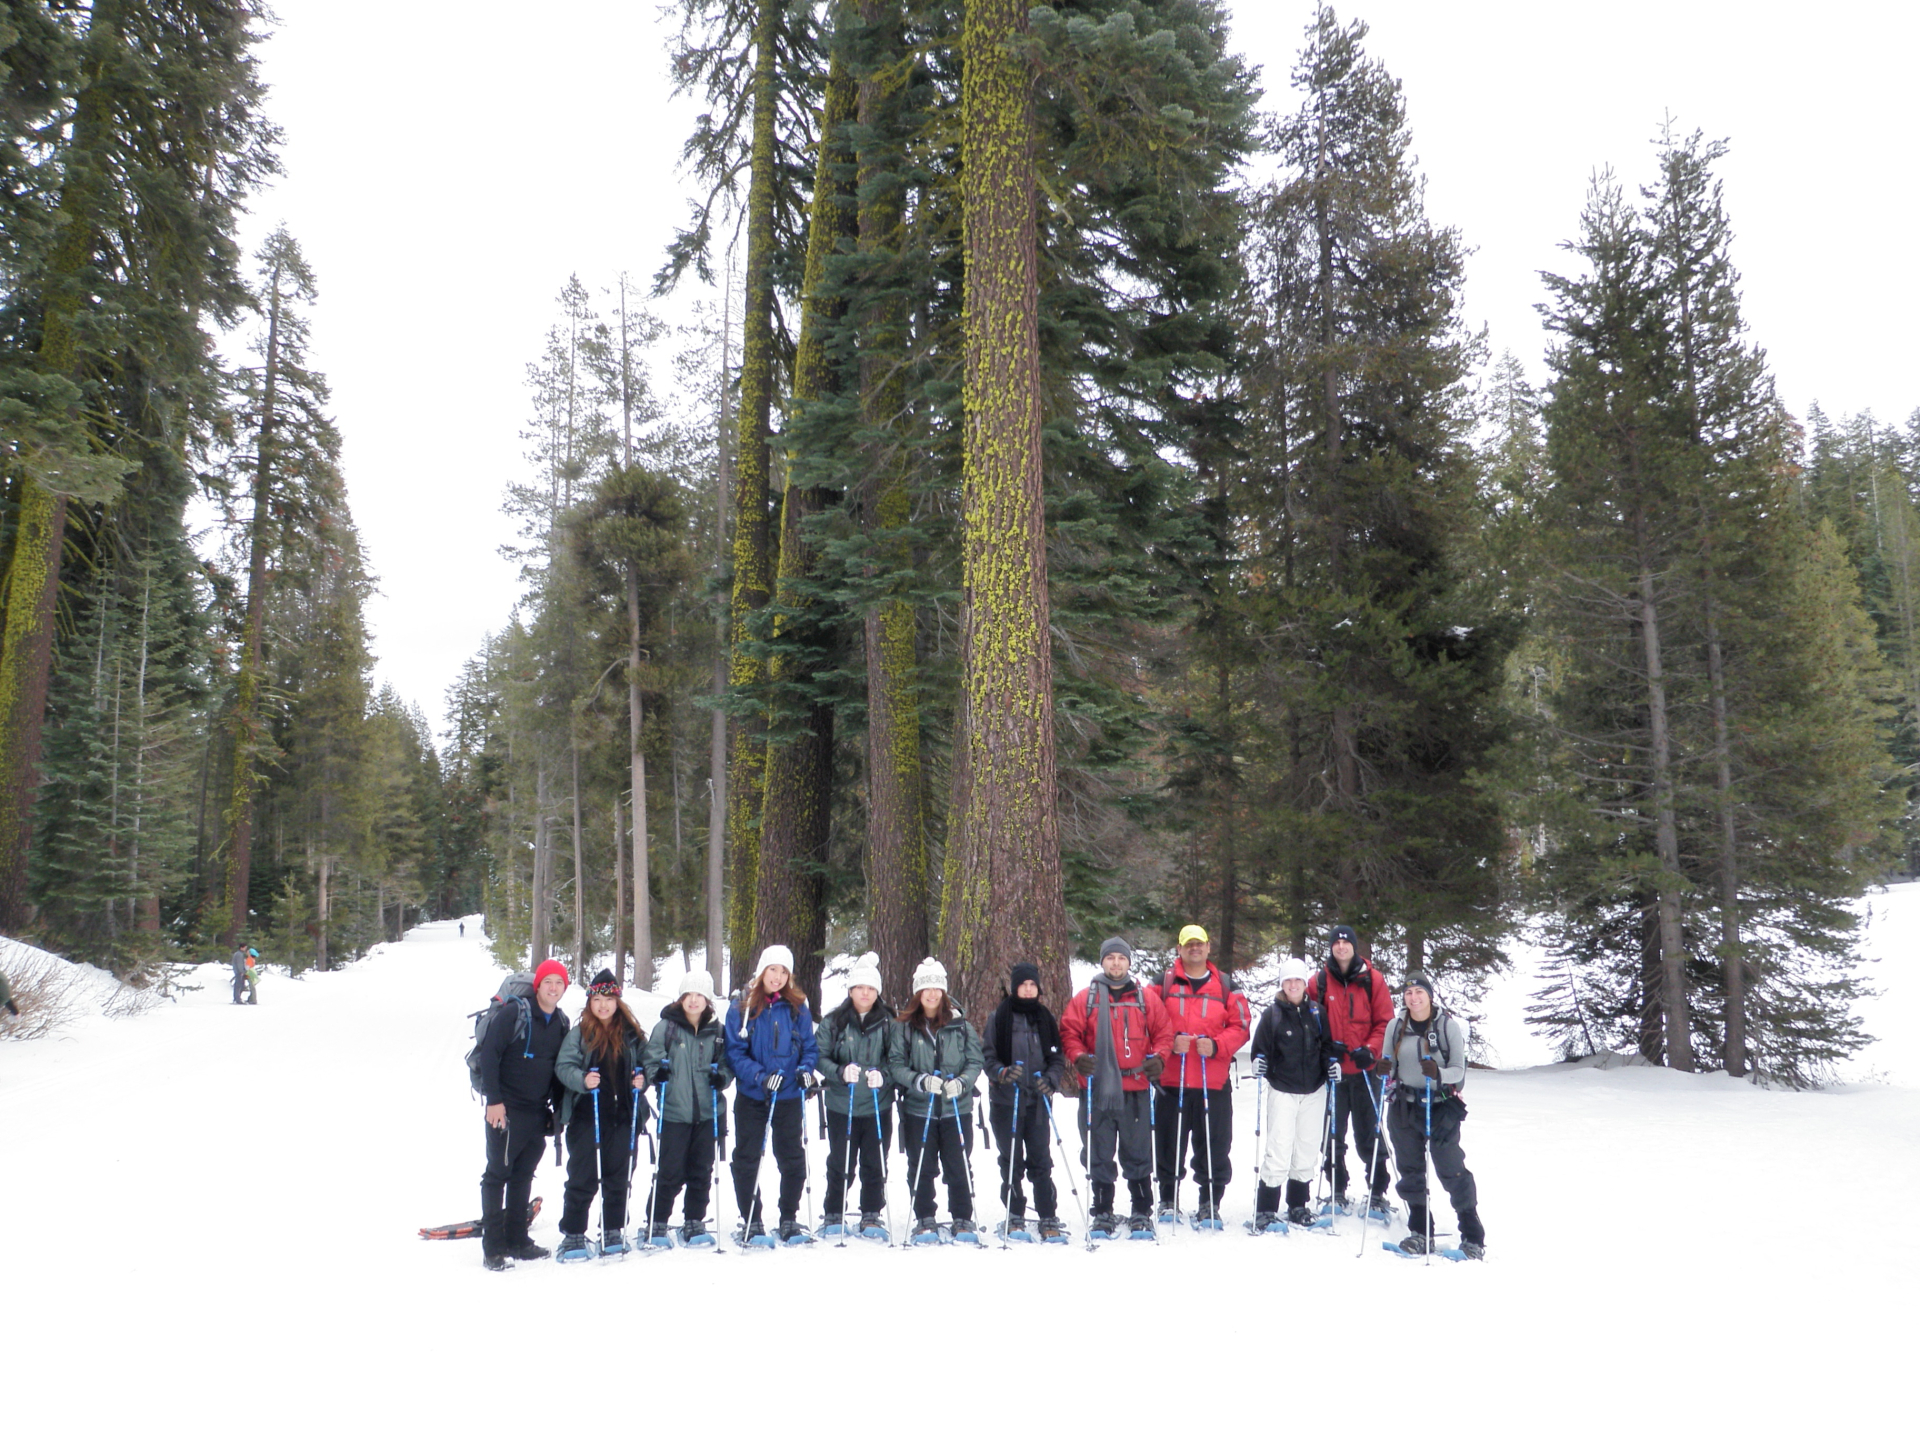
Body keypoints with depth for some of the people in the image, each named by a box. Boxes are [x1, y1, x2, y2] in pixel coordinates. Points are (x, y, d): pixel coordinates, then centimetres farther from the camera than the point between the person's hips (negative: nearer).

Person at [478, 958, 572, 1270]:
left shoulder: (562, 1023, 10)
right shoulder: (514, 1014, -10)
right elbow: (488, 1054, -14)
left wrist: (557, 1108, 14)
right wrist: (494, 1100, -17)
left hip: (538, 1114, 6)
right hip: (507, 1111, -6)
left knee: (523, 1177, 13)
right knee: (497, 1175, -1)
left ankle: (517, 1240, 22)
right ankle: (492, 1247, 5)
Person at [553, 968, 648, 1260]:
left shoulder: (632, 1034, 8)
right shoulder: (578, 1034, 1)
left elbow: (644, 1065, 16)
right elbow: (563, 1066, -5)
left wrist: (642, 1080, -4)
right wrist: (582, 1079, -23)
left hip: (623, 1117, 2)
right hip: (586, 1116, -2)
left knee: (618, 1176, 8)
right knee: (583, 1178, -1)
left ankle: (614, 1233, 21)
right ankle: (573, 1236, 10)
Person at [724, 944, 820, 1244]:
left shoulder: (797, 1008, 2)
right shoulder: (742, 1007, -4)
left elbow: (810, 1047, 7)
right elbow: (734, 1051, -8)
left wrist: (806, 1069, -14)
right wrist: (760, 1075, -21)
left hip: (789, 1098, 1)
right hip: (751, 1097, -1)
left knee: (792, 1160, 7)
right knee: (746, 1160, 6)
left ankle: (789, 1221, 21)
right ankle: (751, 1222, 19)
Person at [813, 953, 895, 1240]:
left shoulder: (887, 1024, 4)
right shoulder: (834, 1022, 0)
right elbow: (820, 1057, -3)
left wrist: (882, 1075, -16)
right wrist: (841, 1072, -20)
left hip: (878, 1107, 1)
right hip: (842, 1106, -1)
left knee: (875, 1164, 6)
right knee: (840, 1163, 6)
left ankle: (872, 1216, 20)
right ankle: (833, 1216, 22)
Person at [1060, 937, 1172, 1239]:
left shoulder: (1146, 998, 9)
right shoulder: (1085, 999, 6)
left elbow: (1163, 1032, 11)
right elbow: (1069, 1033, 5)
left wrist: (1158, 1058, -5)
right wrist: (1078, 1057, -12)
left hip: (1136, 1091, 0)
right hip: (1098, 1090, 0)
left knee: (1138, 1154, 5)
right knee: (1099, 1157, 5)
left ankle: (1142, 1214, 16)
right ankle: (1103, 1214, 16)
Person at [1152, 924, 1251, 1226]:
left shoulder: (1225, 984, 10)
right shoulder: (1164, 983, 7)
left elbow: (1240, 1025, 6)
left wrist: (1216, 1045, -10)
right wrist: (1170, 1042, -13)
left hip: (1214, 1082, 1)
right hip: (1171, 1080, -1)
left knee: (1214, 1147, 3)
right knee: (1169, 1145, 4)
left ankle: (1210, 1205, 16)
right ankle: (1167, 1202, 18)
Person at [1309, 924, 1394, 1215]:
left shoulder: (1372, 980, 2)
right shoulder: (1319, 982, 4)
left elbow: (1385, 1020, 1)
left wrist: (1370, 1049, -12)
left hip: (1364, 1070, -1)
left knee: (1368, 1135, 3)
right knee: (1333, 1133, 7)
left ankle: (1377, 1192, 13)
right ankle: (1337, 1191, 17)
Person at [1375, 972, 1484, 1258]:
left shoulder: (1448, 1026, -8)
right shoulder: (1395, 1026, 4)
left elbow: (1459, 1070, -8)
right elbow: (1389, 1067, 11)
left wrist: (1439, 1073, -28)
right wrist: (1383, 1070, -12)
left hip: (1440, 1106, -4)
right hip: (1404, 1106, 4)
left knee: (1452, 1170, -4)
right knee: (1410, 1170, 9)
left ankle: (1472, 1236, 6)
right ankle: (1421, 1232, 21)